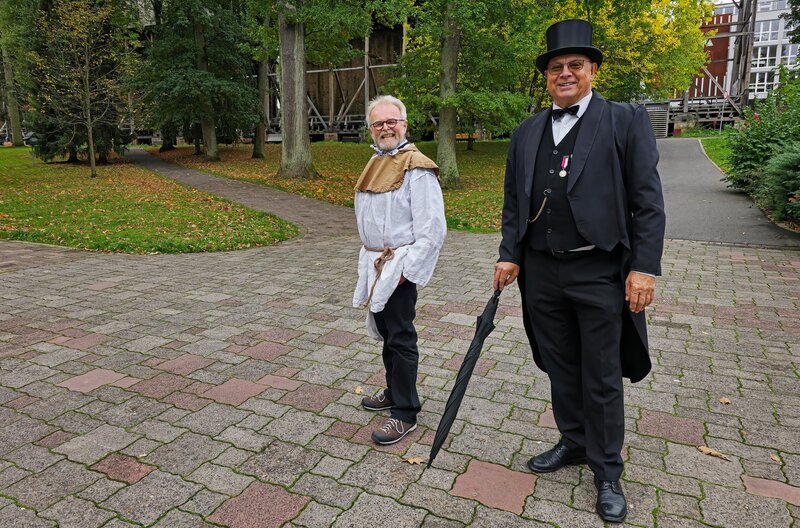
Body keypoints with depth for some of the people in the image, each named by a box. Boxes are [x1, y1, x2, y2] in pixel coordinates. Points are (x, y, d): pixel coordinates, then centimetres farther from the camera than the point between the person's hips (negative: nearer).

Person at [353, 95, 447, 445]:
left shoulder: (417, 168, -14)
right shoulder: (376, 164, 14)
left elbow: (432, 230, -19)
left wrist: (408, 270, -20)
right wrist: (369, 260, 16)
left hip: (399, 268, -9)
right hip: (374, 265, 9)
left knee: (401, 338, -2)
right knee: (386, 332, 20)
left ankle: (405, 414, 10)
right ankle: (393, 392, 37)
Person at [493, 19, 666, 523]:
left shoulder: (627, 121, -3)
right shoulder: (527, 132, 10)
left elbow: (648, 201, -7)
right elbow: (514, 201, 13)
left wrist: (645, 267, -13)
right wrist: (509, 255, 4)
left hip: (600, 273, -4)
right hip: (542, 272, 5)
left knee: (602, 378, 7)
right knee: (560, 367, 18)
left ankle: (607, 471, 26)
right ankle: (574, 442, 39)